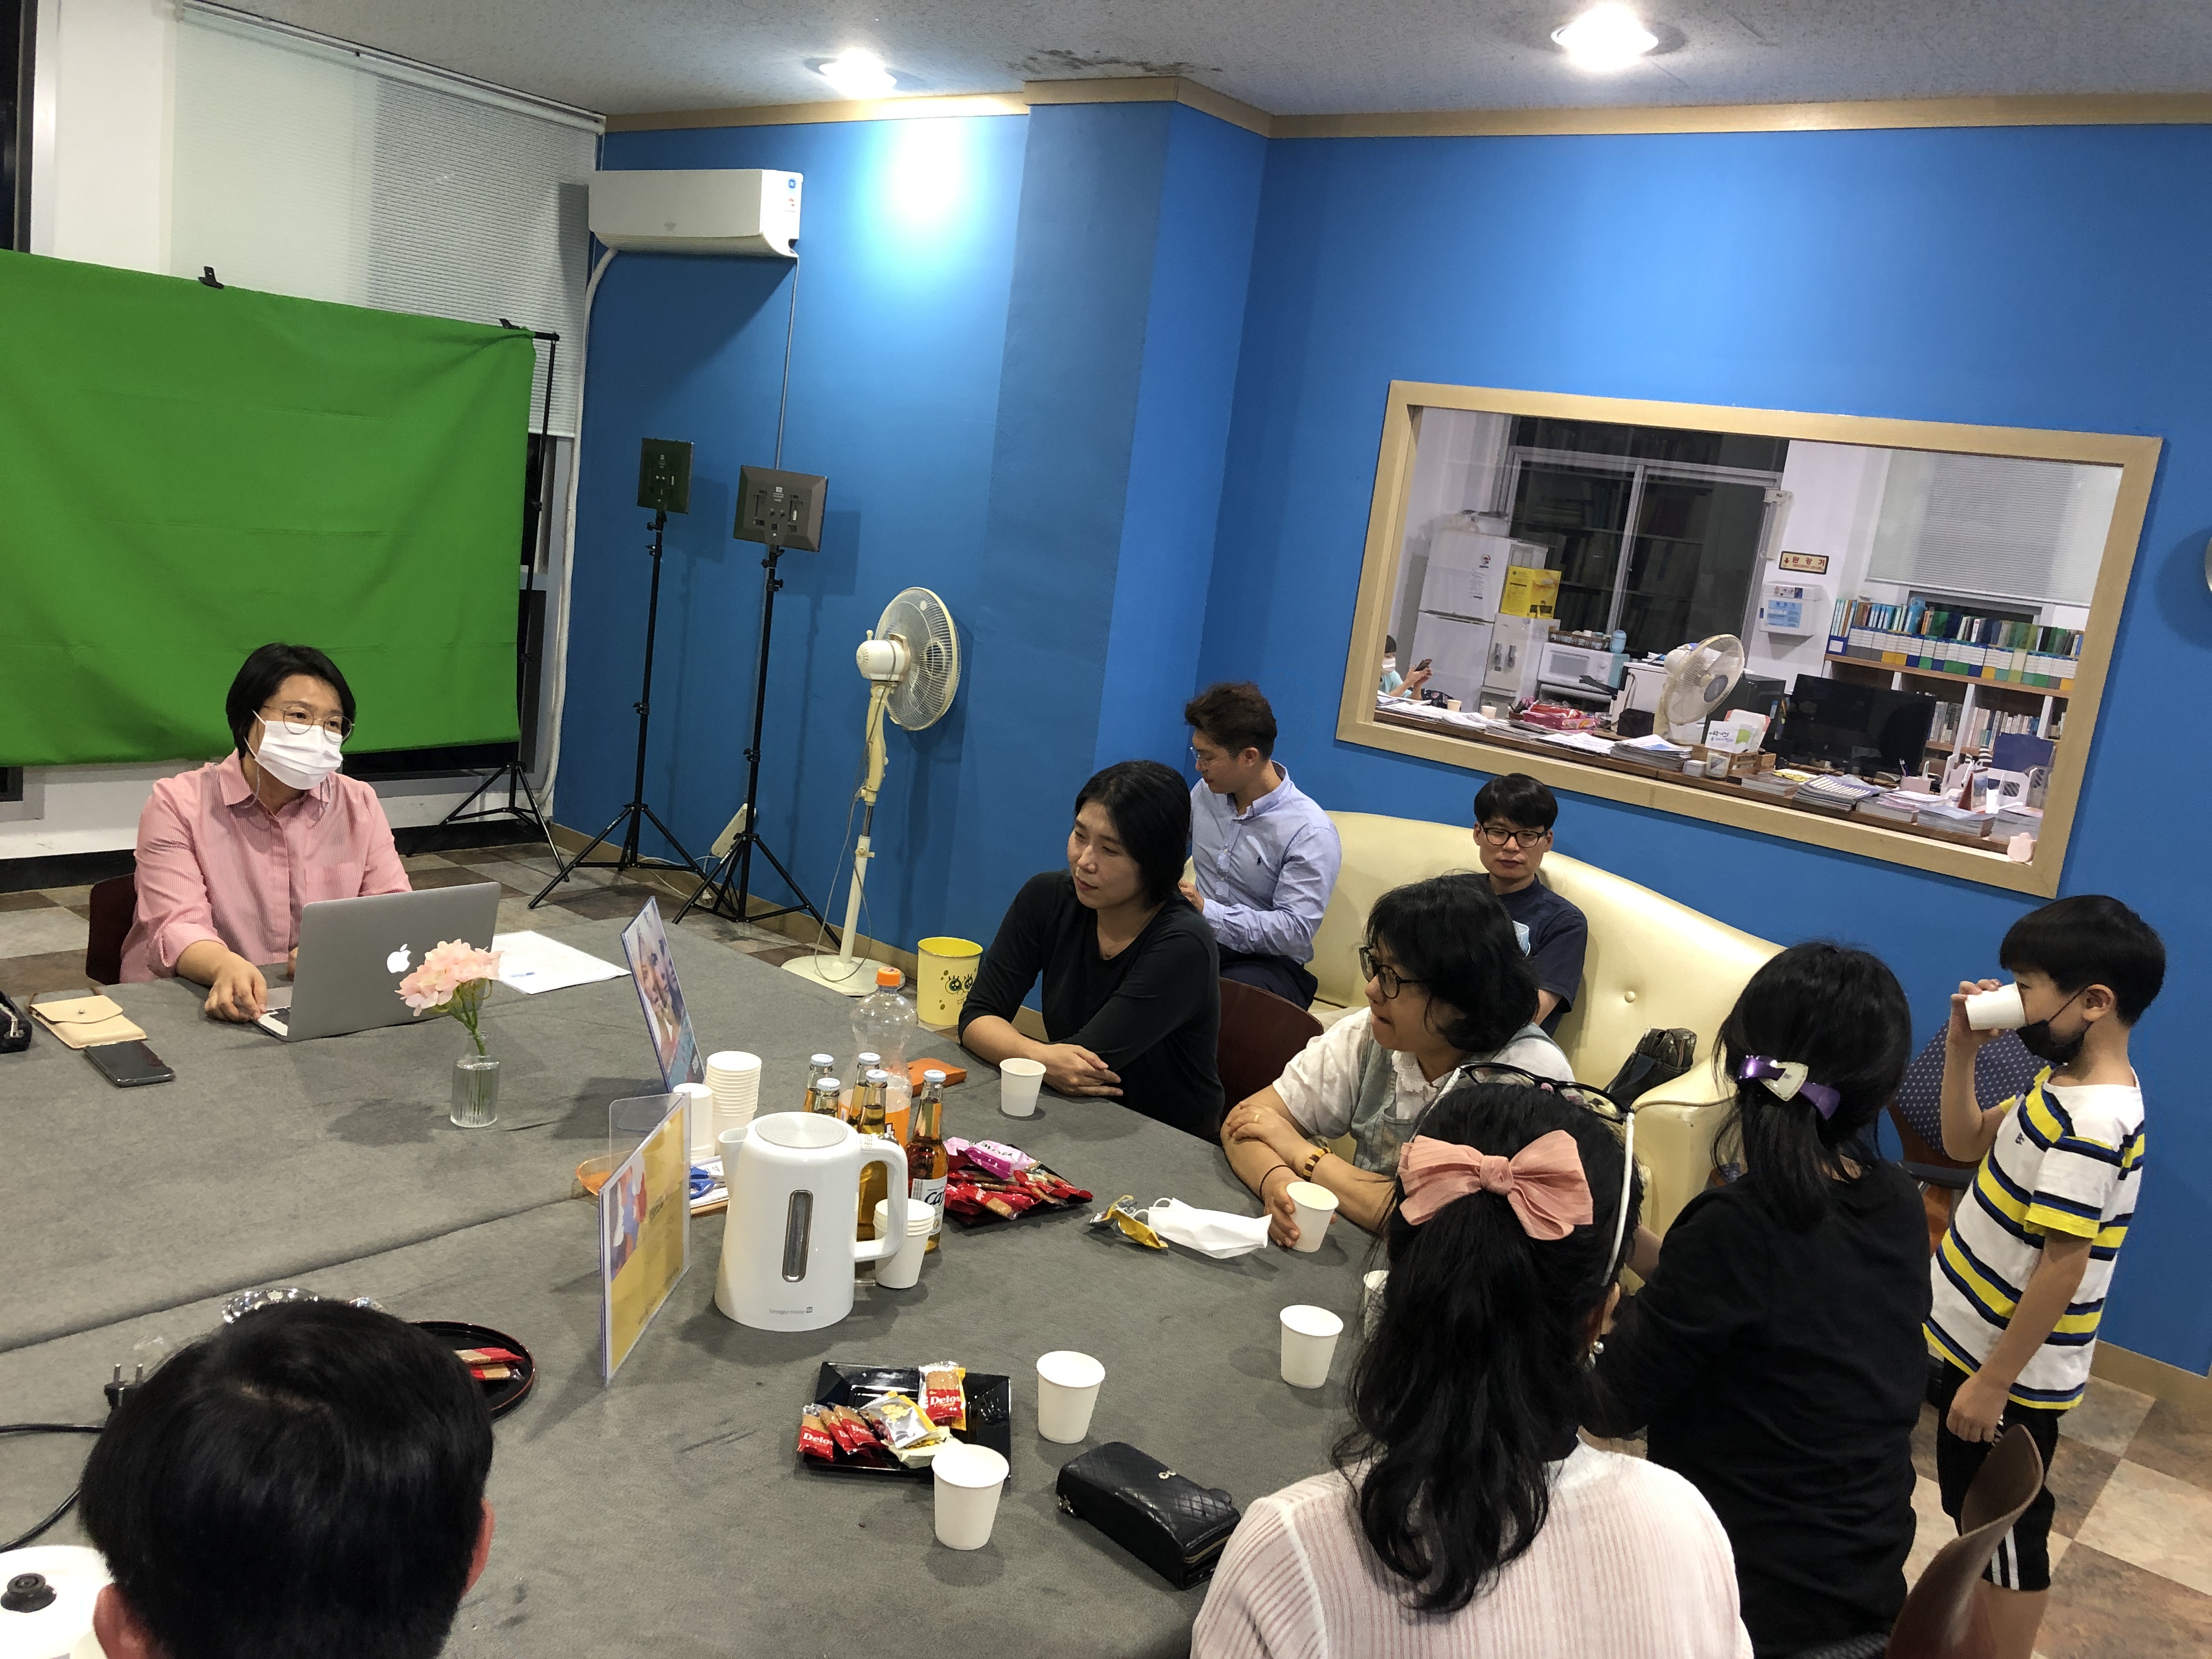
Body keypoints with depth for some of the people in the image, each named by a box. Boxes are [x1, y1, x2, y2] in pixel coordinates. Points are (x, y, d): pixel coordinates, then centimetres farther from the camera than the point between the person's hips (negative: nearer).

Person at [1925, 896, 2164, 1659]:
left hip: (2011, 1369, -9)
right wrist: (1961, 1052, 0)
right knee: (1971, 1511, 25)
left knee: (2007, 1533, 10)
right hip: (1975, 1338, 9)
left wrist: (1993, 1382, -20)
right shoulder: (2065, 1084, 2)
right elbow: (1965, 1144, 14)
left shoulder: (2090, 1123, -28)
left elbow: (2064, 1266, -27)